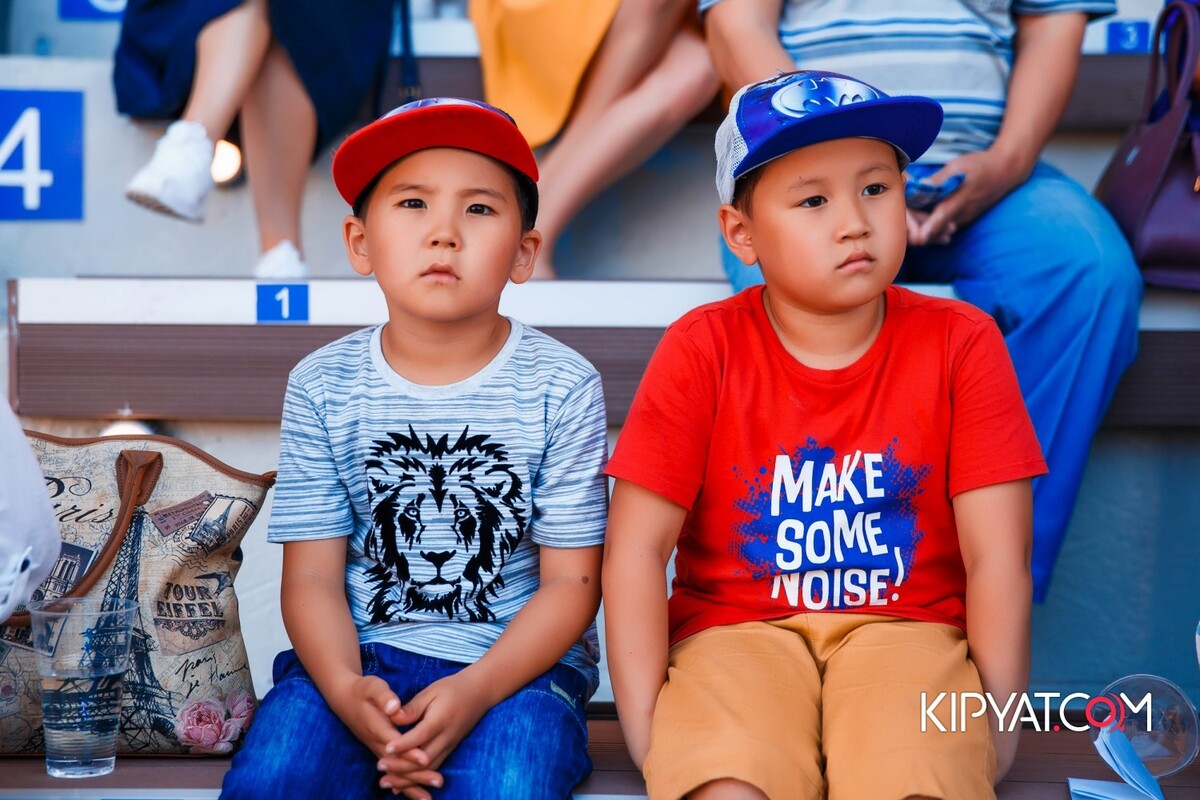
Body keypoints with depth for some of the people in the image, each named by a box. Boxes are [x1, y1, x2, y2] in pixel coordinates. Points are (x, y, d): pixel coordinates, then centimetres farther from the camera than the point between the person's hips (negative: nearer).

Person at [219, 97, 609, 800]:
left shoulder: (562, 386, -3)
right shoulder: (324, 386, 2)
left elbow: (571, 582, -4)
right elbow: (313, 572, 0)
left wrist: (476, 690, -19)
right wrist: (343, 687, -20)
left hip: (519, 662, -1)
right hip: (358, 655, 2)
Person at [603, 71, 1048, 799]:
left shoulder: (961, 345, -1)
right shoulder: (702, 351, -3)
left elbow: (996, 557, -2)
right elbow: (637, 547, -5)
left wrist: (998, 728, -6)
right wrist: (646, 729, -10)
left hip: (906, 628, 1)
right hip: (735, 630, 0)